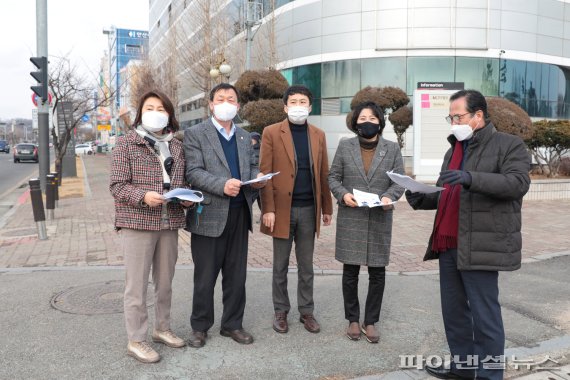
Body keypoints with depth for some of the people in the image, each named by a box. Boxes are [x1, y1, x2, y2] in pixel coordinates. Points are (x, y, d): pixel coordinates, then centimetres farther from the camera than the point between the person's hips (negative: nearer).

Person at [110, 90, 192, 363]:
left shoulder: (176, 146, 11)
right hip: (137, 223, -5)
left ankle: (162, 329, 33)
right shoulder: (126, 143, -4)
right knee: (137, 285, 2)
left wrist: (187, 197, -4)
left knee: (165, 281, 16)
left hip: (169, 223, 5)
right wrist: (143, 196, -24)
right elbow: (117, 185, -8)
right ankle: (136, 341, 14)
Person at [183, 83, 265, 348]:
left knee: (237, 275, 12)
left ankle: (233, 324, 27)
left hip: (239, 214, 5)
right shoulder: (195, 134, -1)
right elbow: (193, 172, -11)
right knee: (205, 276, 5)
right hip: (209, 214, -5)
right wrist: (222, 185, -26)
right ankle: (200, 327, 22)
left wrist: (256, 177, -3)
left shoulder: (245, 137, 16)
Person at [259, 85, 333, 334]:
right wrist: (268, 209, -13)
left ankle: (307, 312, 25)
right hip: (282, 208, -2)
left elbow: (323, 173, 10)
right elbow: (264, 173, -6)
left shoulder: (318, 135, 9)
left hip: (309, 209, 3)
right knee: (280, 266, 9)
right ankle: (281, 312, 24)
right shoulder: (272, 133, -2)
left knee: (306, 266, 12)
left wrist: (327, 207, 8)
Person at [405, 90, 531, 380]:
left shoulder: (510, 145, -3)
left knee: (484, 314, -2)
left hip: (480, 245, -8)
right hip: (448, 244, 8)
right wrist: (422, 200, 5)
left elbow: (518, 182, -19)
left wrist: (471, 178, -30)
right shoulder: (454, 149, 20)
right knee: (453, 310, 15)